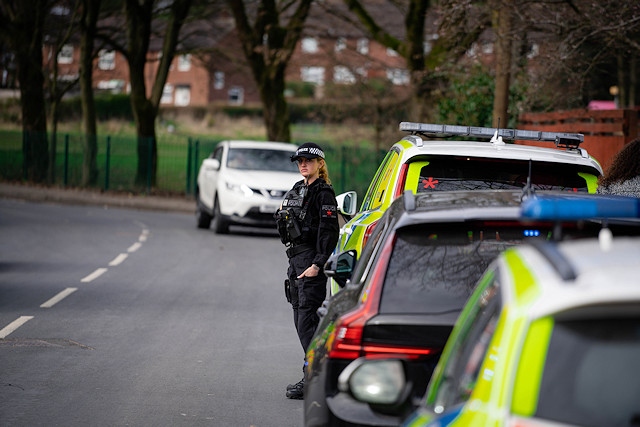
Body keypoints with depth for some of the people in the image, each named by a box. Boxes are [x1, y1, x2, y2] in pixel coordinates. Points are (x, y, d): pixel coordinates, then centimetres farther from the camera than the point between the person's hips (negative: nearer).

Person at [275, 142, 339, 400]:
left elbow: (329, 232, -17)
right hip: (296, 259, 10)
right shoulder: (297, 190, 17)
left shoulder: (323, 193, -10)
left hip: (312, 259, -10)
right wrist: (293, 262, 20)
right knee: (301, 319, 10)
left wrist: (317, 265, -23)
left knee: (307, 319, -13)